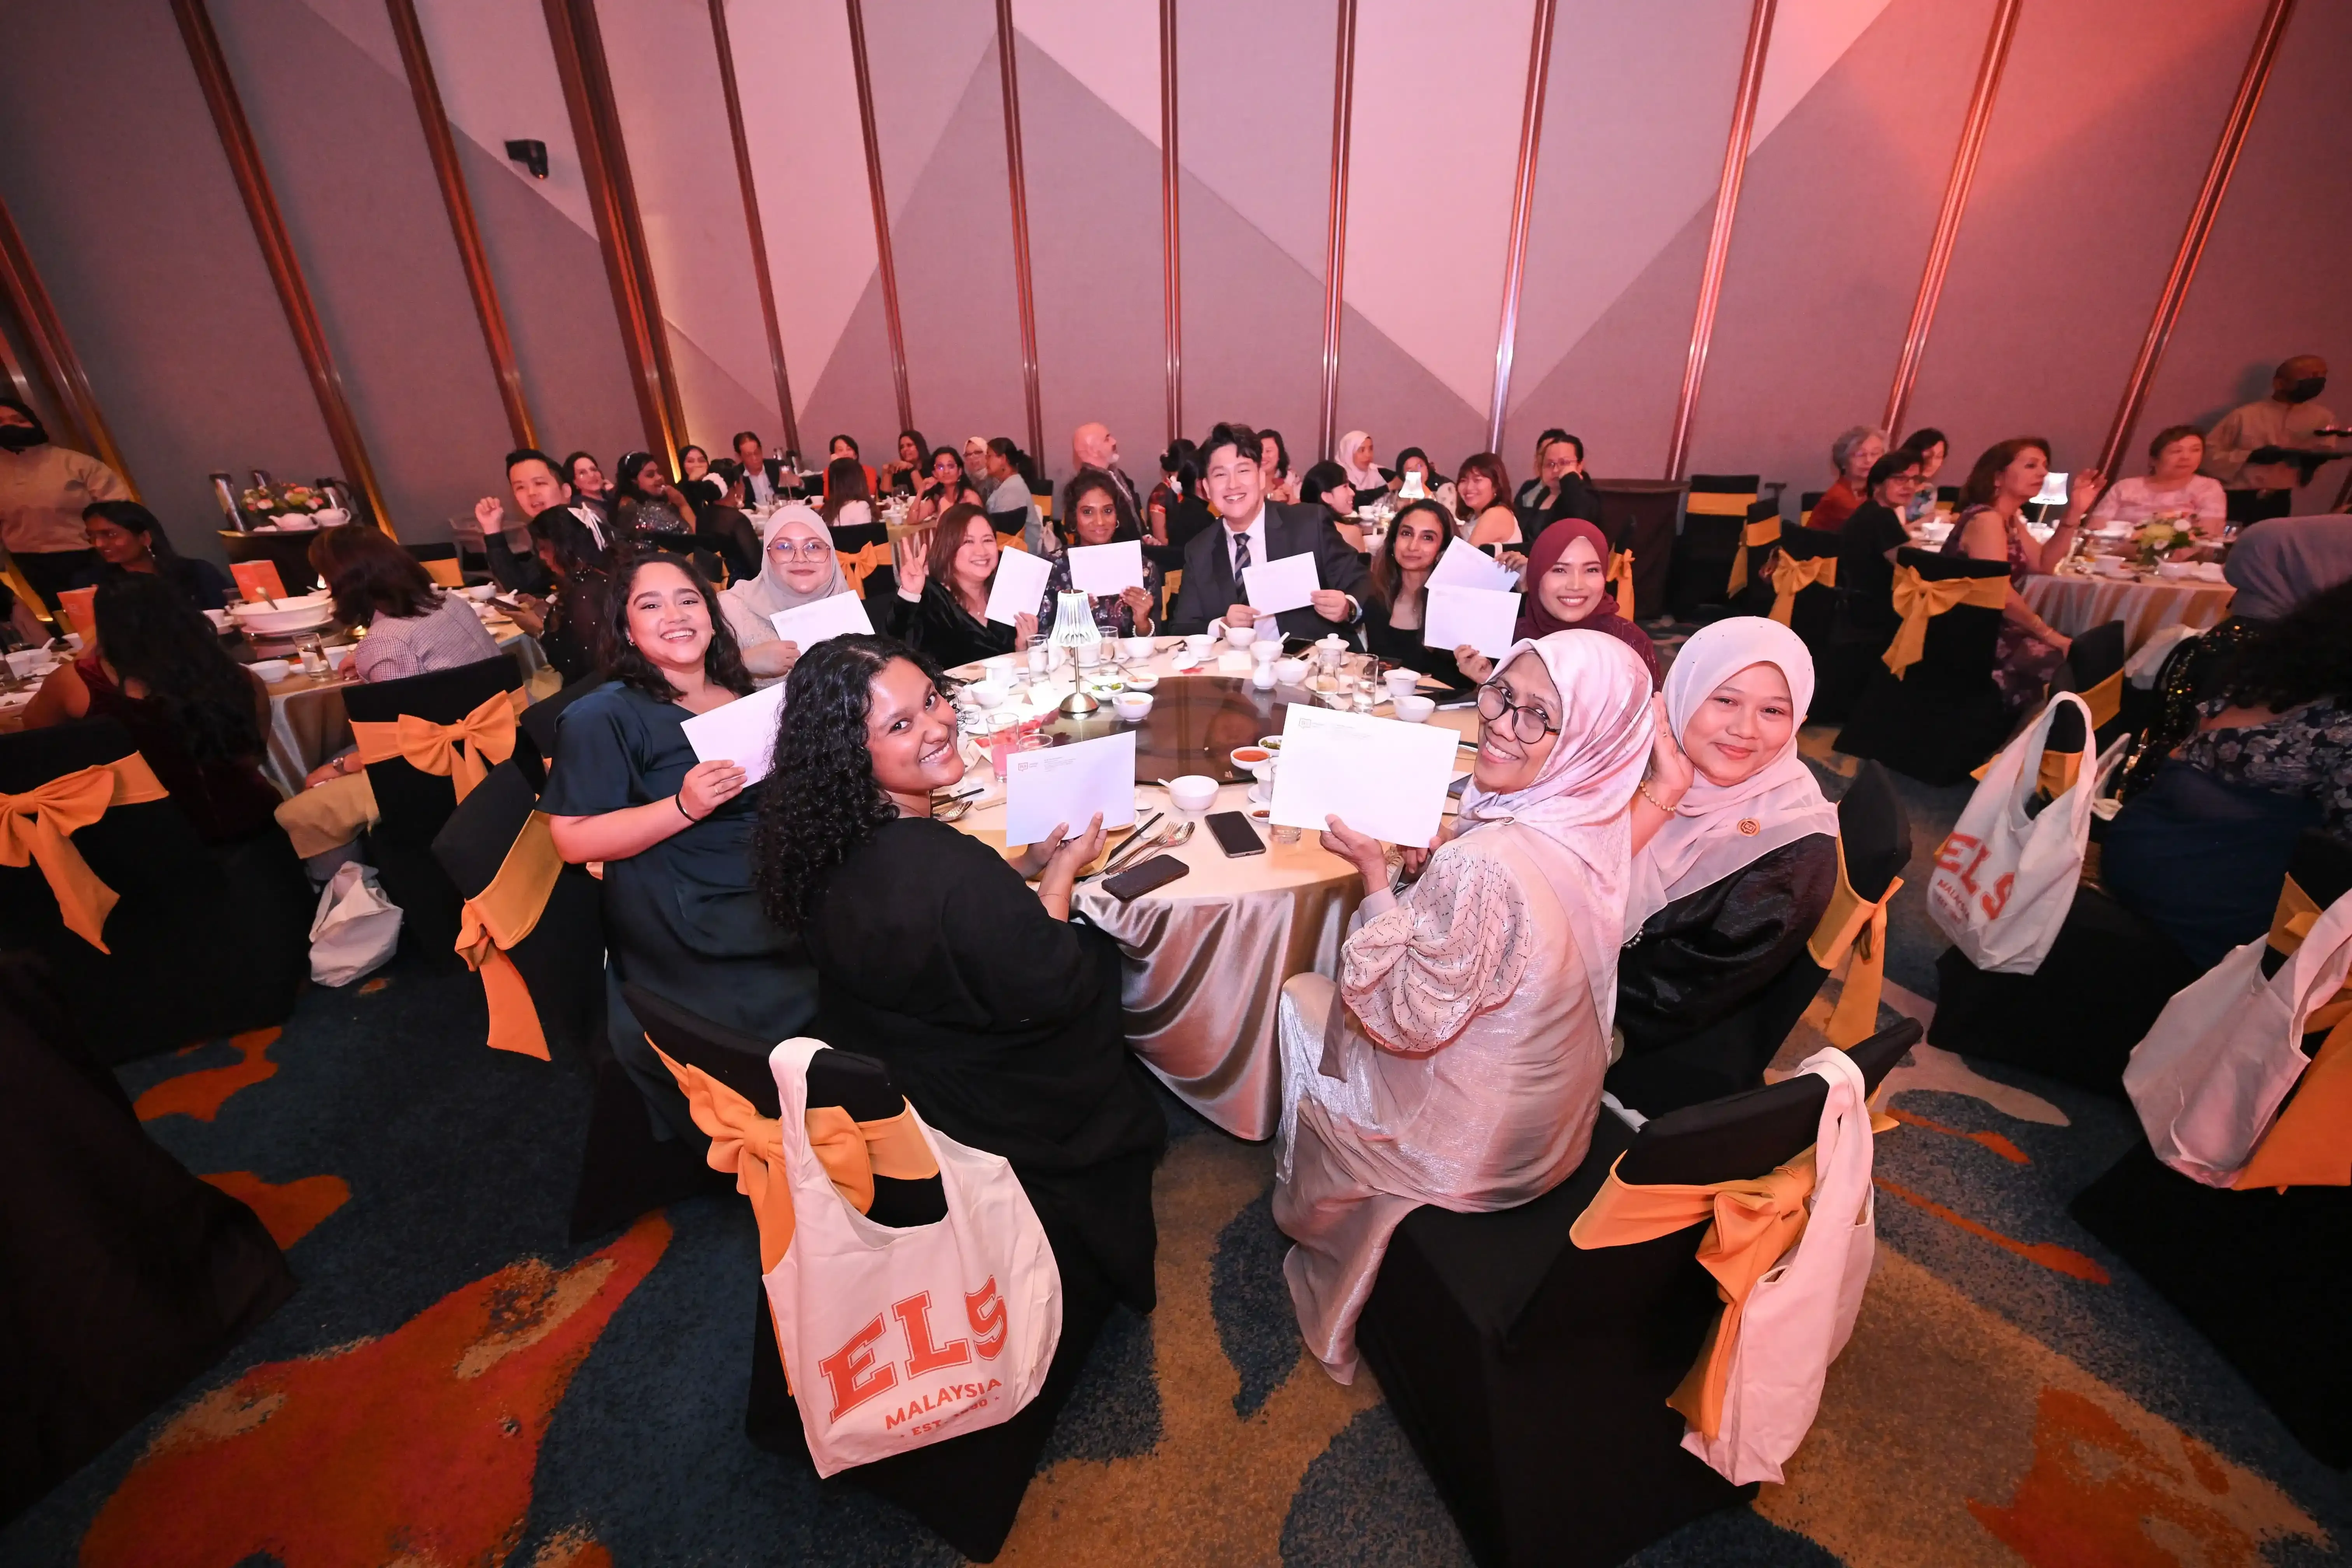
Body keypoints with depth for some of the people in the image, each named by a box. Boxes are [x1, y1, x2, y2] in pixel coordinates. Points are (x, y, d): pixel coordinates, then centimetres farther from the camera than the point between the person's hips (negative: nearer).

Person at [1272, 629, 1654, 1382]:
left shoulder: (1483, 865, -38)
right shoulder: (1590, 824, -11)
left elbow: (1412, 1020, -25)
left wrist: (1377, 876, -24)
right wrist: (1434, 870, -6)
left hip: (1469, 1150, -7)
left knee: (1301, 999, 16)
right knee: (1330, 989, 23)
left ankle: (1316, 1220, 41)